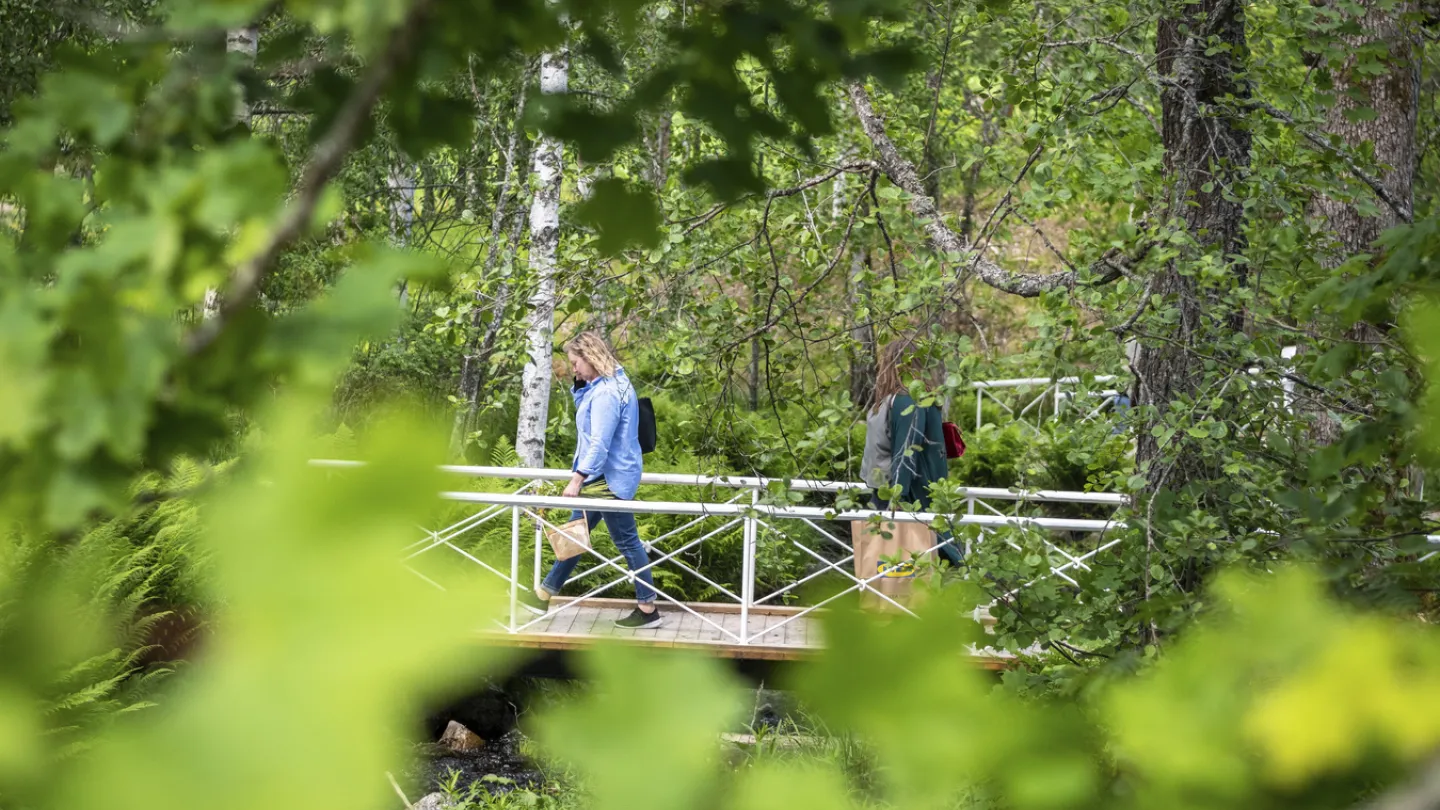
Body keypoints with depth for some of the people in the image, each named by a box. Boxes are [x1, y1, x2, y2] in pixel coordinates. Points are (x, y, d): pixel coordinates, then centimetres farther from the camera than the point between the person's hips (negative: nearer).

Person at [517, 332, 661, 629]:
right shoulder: (611, 384, 11)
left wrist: (577, 480, -26)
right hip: (603, 478, 11)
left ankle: (648, 610, 4)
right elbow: (593, 438, 20)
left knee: (627, 541, -3)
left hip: (609, 480, -11)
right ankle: (543, 596, 23)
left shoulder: (606, 393, -21)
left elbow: (599, 444, -25)